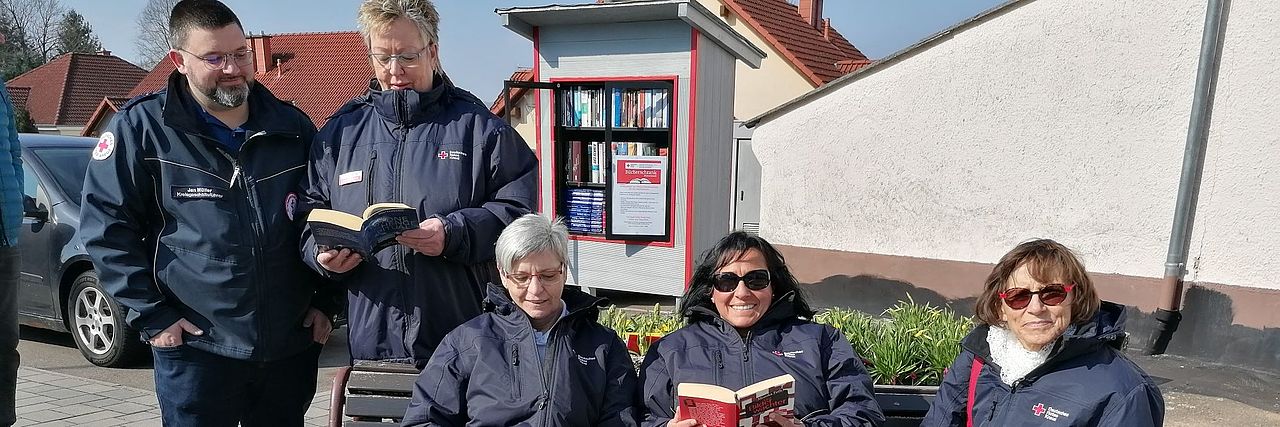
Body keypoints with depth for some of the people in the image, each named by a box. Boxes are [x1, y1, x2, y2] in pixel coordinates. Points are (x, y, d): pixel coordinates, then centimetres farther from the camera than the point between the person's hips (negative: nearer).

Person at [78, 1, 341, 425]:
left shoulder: (293, 127, 4)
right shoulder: (140, 128, -5)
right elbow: (106, 226, -3)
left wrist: (326, 302, 6)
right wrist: (152, 316, -7)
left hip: (292, 347, 3)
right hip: (195, 347, -3)